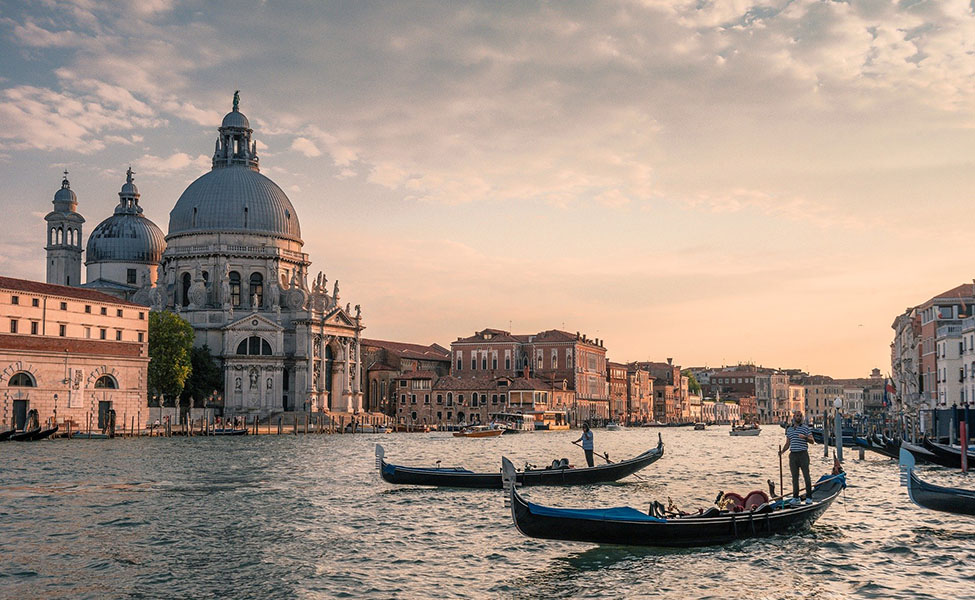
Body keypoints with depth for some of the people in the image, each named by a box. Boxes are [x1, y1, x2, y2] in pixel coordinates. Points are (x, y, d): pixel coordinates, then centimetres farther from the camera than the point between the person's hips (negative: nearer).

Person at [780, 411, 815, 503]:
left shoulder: (805, 428, 1)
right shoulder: (789, 429, 13)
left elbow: (811, 441, -3)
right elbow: (787, 443, 17)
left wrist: (805, 437, -22)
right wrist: (782, 451, 1)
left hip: (803, 454, -4)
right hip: (793, 455, 4)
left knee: (806, 476, -4)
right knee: (794, 477, 7)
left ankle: (809, 497, 0)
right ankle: (795, 497, 13)